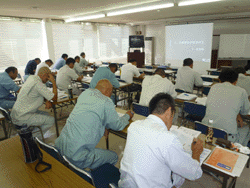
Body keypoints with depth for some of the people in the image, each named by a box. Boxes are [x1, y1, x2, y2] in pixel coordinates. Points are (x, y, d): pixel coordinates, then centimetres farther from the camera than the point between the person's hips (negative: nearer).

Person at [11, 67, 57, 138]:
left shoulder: (31, 77, 5)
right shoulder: (38, 84, -23)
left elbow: (41, 93, 17)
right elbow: (54, 98, -17)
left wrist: (47, 101, -3)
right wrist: (53, 82, -12)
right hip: (21, 118, -10)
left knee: (46, 114, 19)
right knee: (51, 120, -10)